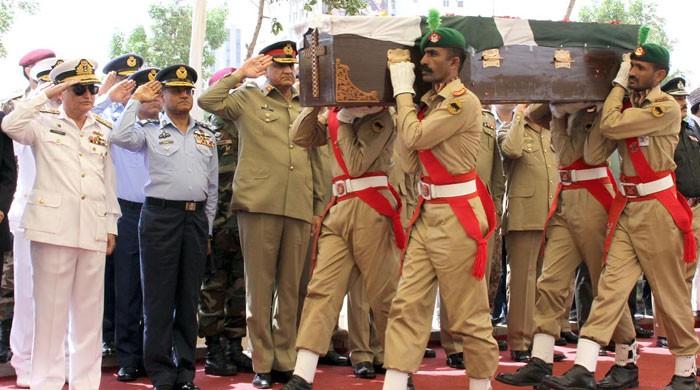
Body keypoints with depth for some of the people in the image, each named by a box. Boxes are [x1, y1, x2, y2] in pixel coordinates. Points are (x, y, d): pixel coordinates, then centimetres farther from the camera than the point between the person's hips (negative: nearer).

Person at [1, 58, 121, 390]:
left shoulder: (103, 131, 15)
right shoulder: (44, 123, 4)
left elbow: (109, 181, 16)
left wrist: (111, 226, 12)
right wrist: (47, 94, -12)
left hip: (93, 230, 4)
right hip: (53, 226, -4)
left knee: (89, 310, 7)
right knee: (51, 307, -1)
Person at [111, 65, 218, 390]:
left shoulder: (206, 136, 16)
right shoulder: (150, 131, 5)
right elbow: (120, 137, -17)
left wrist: (208, 228, 13)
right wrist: (136, 100, -5)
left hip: (196, 217, 4)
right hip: (160, 214, -4)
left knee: (189, 297, 7)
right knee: (159, 296, -2)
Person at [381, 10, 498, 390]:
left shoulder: (464, 101, -13)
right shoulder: (428, 102, 14)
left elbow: (414, 137, -19)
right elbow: (409, 162, 9)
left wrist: (402, 90, -7)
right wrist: (405, 105, 3)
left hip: (456, 216, -8)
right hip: (427, 213, 8)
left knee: (468, 313, 1)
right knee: (407, 305, 2)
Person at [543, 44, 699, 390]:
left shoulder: (666, 107, -11)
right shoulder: (627, 105, 13)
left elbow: (611, 126, -23)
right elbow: (595, 154, 4)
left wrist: (618, 83, -9)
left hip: (657, 209, -7)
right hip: (626, 208, 7)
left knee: (671, 293, 3)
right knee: (610, 286, -2)